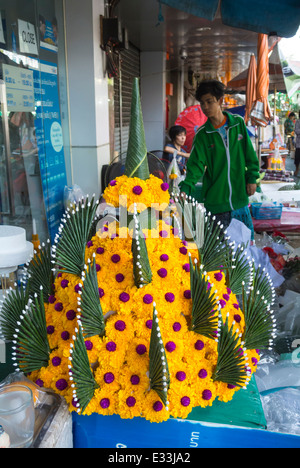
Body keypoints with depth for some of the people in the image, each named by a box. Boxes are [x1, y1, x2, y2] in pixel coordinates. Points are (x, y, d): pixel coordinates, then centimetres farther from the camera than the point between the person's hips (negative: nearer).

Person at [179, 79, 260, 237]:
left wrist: (252, 178, 5)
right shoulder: (202, 134, -4)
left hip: (240, 197, 2)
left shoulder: (238, 123, 1)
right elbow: (196, 164, -11)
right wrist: (186, 188, -25)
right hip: (215, 199, -2)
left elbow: (250, 154, 9)